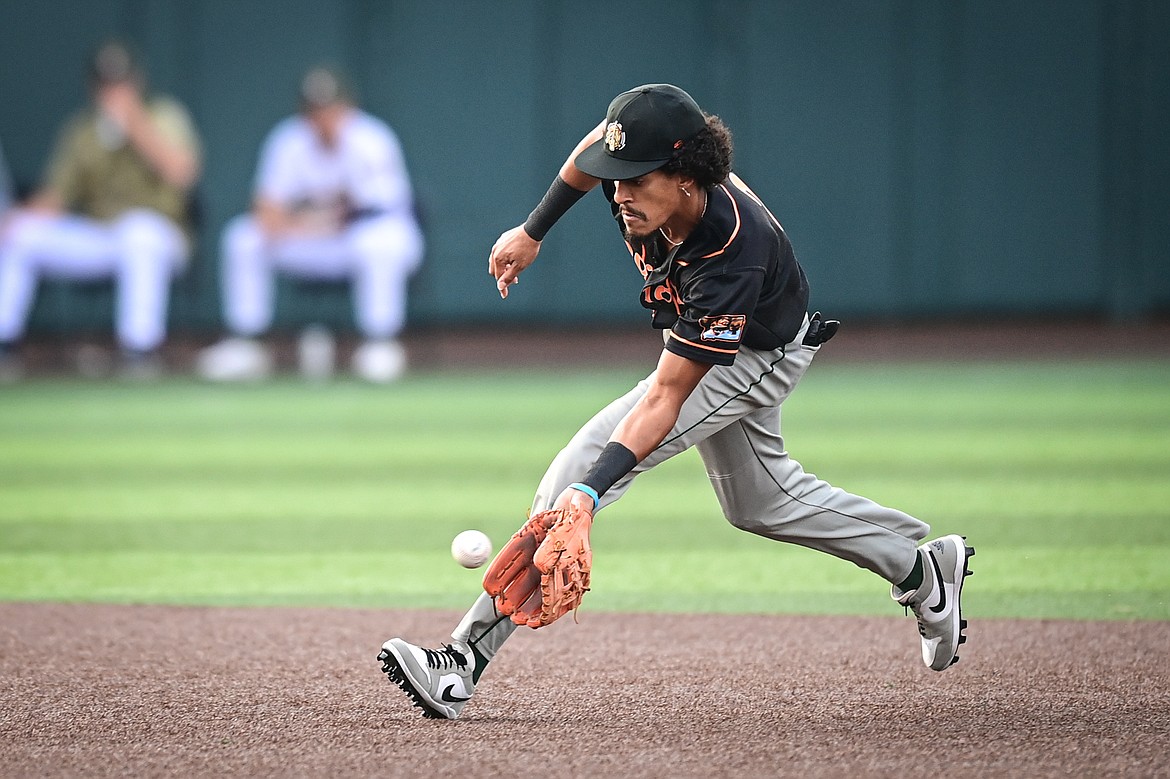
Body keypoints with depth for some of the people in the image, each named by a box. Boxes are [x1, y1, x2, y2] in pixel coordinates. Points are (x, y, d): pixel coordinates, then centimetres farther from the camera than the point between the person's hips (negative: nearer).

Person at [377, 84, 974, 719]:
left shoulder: (732, 255, -43)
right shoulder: (644, 177, -28)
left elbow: (665, 399, -42)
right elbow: (595, 147, 0)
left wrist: (589, 491, -51)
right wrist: (533, 231, 3)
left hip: (756, 360, -8)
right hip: (698, 339, 8)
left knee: (595, 450, -23)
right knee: (759, 501, 25)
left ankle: (468, 659, -27)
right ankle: (919, 566, 43)